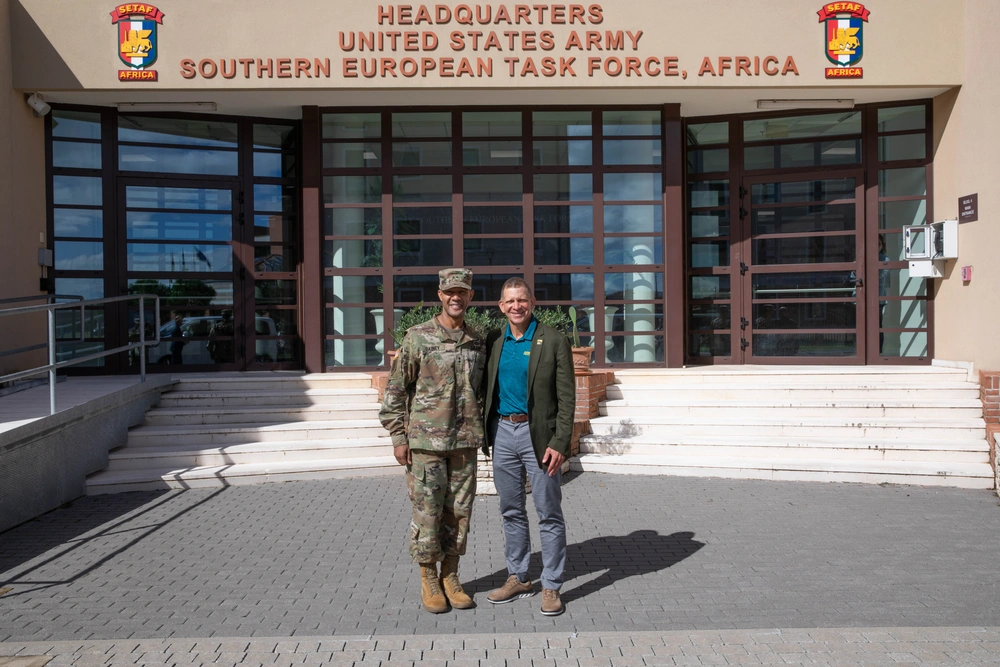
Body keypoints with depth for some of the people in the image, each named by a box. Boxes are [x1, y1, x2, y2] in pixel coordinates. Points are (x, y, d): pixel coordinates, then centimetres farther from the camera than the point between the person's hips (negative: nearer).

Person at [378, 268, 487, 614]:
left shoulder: (477, 343, 8)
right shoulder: (417, 338, -5)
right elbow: (396, 390, -3)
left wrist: (480, 433, 12)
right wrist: (398, 437, -6)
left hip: (465, 443, 4)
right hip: (426, 442, -4)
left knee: (458, 513, 9)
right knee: (427, 512, 2)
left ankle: (450, 577, 23)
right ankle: (428, 581, 18)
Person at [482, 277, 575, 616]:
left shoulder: (554, 341, -6)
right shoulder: (493, 342, 7)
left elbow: (566, 397, -8)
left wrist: (559, 443, -15)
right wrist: (484, 435, 9)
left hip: (538, 434, -4)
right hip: (502, 432, 5)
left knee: (549, 513, 3)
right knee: (511, 511, 14)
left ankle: (551, 587, 14)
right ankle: (518, 578, 28)